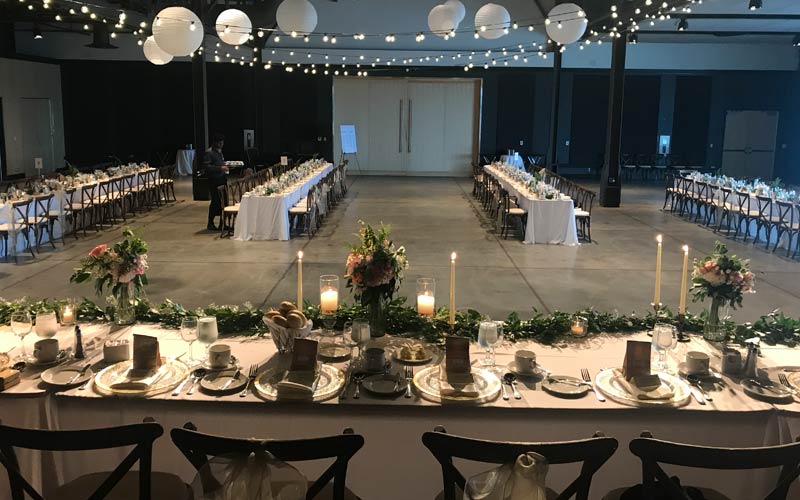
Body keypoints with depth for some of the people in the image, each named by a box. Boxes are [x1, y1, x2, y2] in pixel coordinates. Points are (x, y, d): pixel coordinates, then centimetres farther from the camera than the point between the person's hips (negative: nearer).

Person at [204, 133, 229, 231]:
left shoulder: (219, 151, 17)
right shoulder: (209, 152, -11)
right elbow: (206, 166, -19)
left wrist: (224, 167, 12)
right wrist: (220, 168, -23)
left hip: (222, 179, 8)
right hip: (214, 180, -8)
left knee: (223, 200, 8)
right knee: (215, 201, -6)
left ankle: (222, 222, 16)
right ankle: (210, 224, 5)